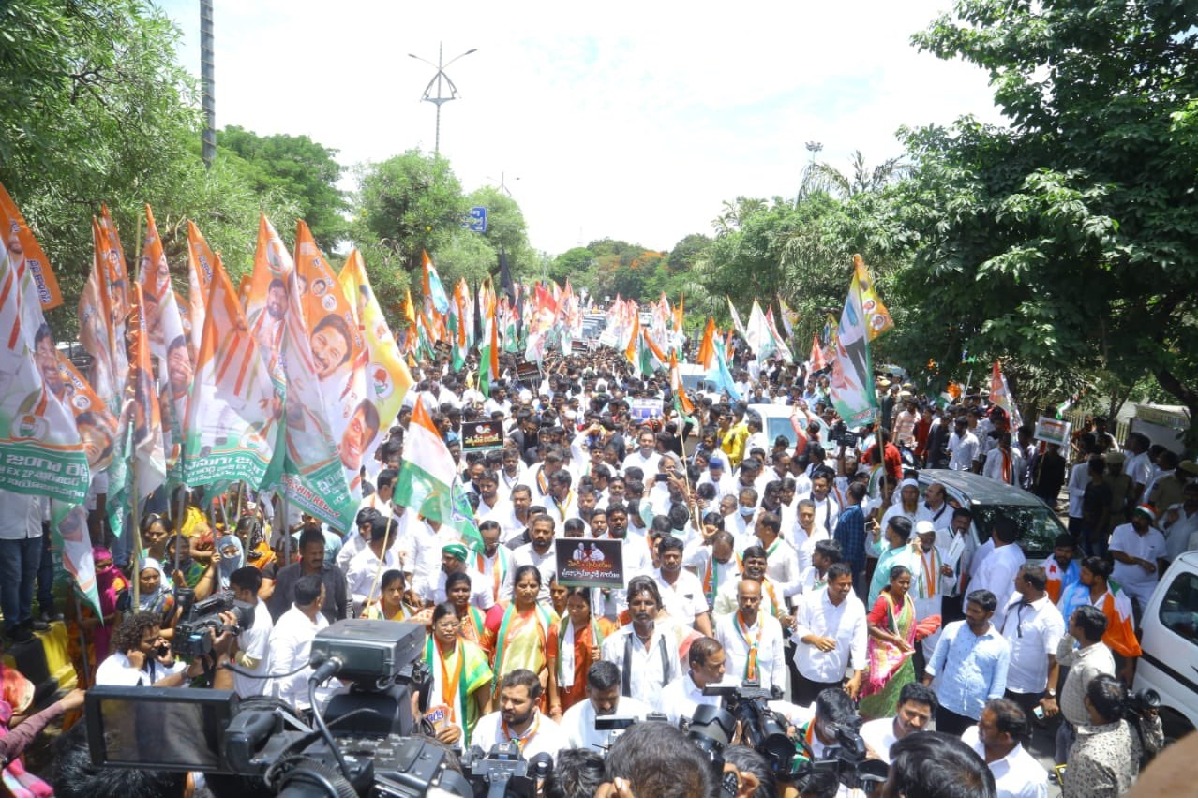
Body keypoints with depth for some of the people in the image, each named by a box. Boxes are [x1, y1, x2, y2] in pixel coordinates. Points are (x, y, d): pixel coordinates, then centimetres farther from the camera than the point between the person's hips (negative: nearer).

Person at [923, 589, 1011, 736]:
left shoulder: (1001, 645, -7)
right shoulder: (952, 630, -5)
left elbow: (998, 688, -3)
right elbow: (934, 665, 1)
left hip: (977, 714, 0)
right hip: (947, 707, 0)